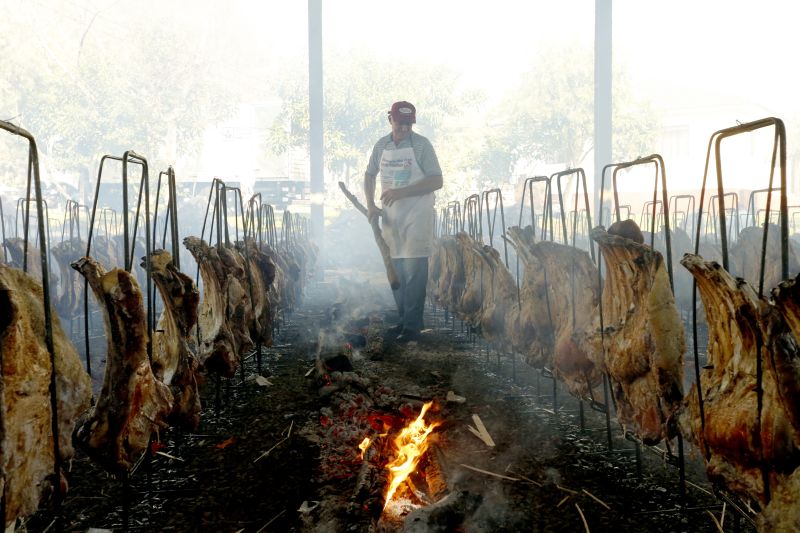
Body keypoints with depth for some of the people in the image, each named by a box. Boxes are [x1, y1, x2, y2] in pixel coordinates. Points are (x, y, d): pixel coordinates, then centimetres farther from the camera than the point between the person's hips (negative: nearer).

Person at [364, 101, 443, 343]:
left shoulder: (421, 145, -7)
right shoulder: (381, 145, 7)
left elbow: (436, 181, -12)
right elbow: (369, 175, 20)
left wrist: (401, 192, -20)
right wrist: (370, 205, 7)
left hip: (416, 217, -5)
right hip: (390, 216, 6)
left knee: (414, 273, -7)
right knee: (395, 271, 11)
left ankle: (413, 326, -2)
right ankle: (404, 320, 23)